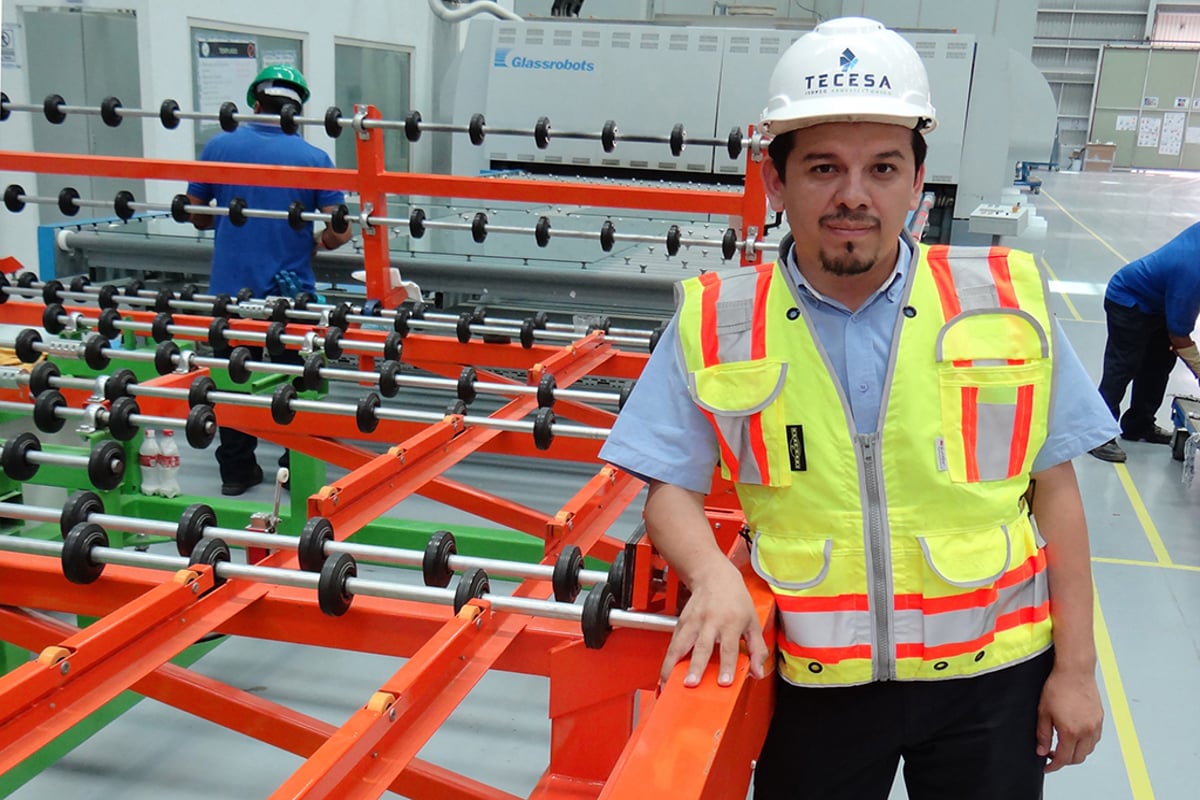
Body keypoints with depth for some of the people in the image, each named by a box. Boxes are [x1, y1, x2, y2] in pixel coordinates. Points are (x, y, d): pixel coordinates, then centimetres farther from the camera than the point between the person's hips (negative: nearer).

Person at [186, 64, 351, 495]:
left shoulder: (219, 146, -1)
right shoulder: (314, 157, -6)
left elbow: (196, 215, 8)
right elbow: (339, 233, -10)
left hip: (230, 290, 2)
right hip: (290, 292, -2)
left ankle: (236, 471, 21)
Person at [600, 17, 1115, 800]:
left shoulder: (1008, 301, -7)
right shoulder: (717, 320, -9)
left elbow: (1054, 489, 0)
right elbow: (672, 485, -3)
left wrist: (1075, 666, 1)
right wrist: (713, 572, -23)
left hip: (991, 674, 1)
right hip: (814, 679, 0)